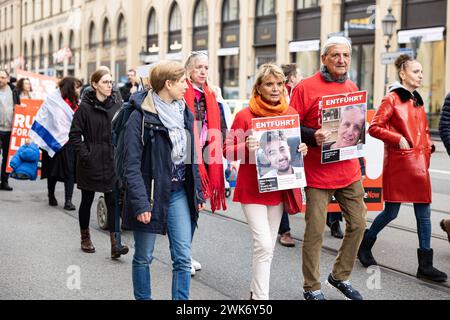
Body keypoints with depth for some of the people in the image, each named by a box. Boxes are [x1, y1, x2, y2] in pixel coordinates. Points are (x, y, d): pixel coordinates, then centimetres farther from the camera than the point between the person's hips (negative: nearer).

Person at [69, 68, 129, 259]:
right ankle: (85, 238, 29)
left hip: (113, 162, 2)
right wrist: (84, 154, -13)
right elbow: (75, 134, -6)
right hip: (91, 163, -2)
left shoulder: (117, 104, 3)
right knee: (87, 200, 12)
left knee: (113, 202, -4)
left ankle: (115, 244, -7)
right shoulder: (85, 106, -7)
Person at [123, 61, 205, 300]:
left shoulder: (183, 113, 8)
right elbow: (132, 165, -16)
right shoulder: (140, 117, -13)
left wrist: (198, 192, 12)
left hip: (179, 193, 5)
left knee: (183, 257, 0)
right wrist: (140, 204, -22)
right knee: (144, 257, 9)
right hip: (151, 193, -5)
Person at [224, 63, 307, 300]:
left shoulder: (291, 114, 3)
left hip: (278, 188, 5)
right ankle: (261, 296, -6)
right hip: (252, 189, -5)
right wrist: (246, 147, -25)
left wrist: (302, 150, -6)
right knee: (264, 245, -14)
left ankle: (256, 291, 28)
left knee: (268, 246, 12)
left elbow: (297, 144, 17)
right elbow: (228, 151, -5)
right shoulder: (244, 115, -9)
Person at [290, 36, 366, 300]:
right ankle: (312, 288, 15)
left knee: (358, 224, 11)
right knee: (315, 231, 0)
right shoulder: (306, 87, -8)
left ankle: (340, 276, 31)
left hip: (349, 171, 6)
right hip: (318, 172, -6)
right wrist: (313, 137, -24)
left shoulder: (352, 88, 11)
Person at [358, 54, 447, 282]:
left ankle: (425, 265, 7)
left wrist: (428, 145, 8)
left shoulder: (417, 100, 15)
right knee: (391, 212, 1)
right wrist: (398, 139, -19)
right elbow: (374, 128, -12)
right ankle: (365, 245, 25)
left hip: (419, 163, 7)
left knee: (423, 212, 4)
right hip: (398, 163, -7)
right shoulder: (392, 99, -7)